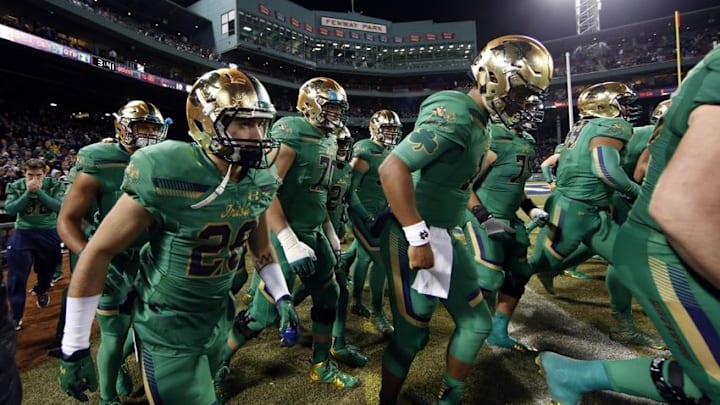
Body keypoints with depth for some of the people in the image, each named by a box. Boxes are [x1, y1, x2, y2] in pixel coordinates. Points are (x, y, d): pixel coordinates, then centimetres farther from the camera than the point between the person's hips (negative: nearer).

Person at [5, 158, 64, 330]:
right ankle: (15, 316, 7)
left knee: (47, 269, 20)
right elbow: (10, 210, -15)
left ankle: (41, 291, 53)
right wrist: (28, 192, -24)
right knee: (17, 276, -4)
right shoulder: (15, 186, -6)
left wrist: (39, 191, -27)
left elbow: (59, 207, -20)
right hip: (23, 233, 0)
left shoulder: (55, 185, -9)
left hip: (49, 233, 1)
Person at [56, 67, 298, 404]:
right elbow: (98, 253, -16)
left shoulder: (260, 181, -7)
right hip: (166, 329, -6)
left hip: (218, 317, 7)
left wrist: (280, 294, 4)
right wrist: (74, 346, -10)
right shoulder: (166, 177, -26)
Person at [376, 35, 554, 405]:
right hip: (415, 240, -10)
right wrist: (418, 239, -27)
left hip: (444, 237, 10)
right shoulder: (455, 116, -22)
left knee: (476, 323, 17)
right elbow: (392, 169, -30)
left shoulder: (478, 121, 9)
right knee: (411, 337, 6)